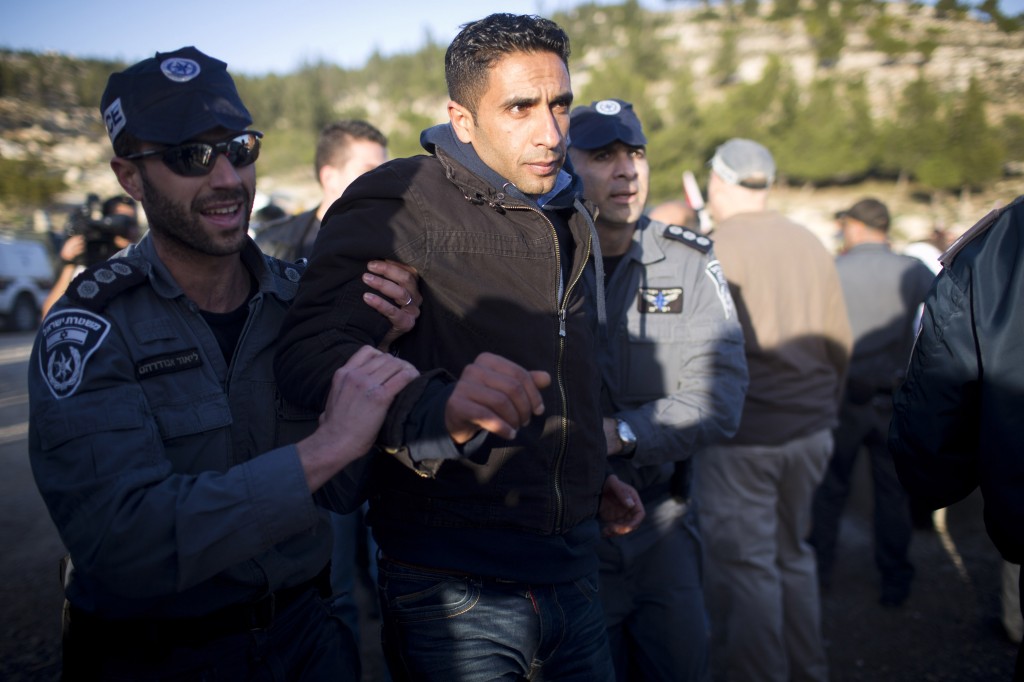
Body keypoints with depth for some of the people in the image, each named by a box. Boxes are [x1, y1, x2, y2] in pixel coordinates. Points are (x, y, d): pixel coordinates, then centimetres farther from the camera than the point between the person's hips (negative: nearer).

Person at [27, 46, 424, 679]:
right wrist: (324, 447, -35)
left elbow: (344, 491, -6)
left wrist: (376, 352, -20)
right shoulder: (88, 329, -18)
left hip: (303, 629, 4)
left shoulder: (298, 297, -6)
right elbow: (119, 538, -31)